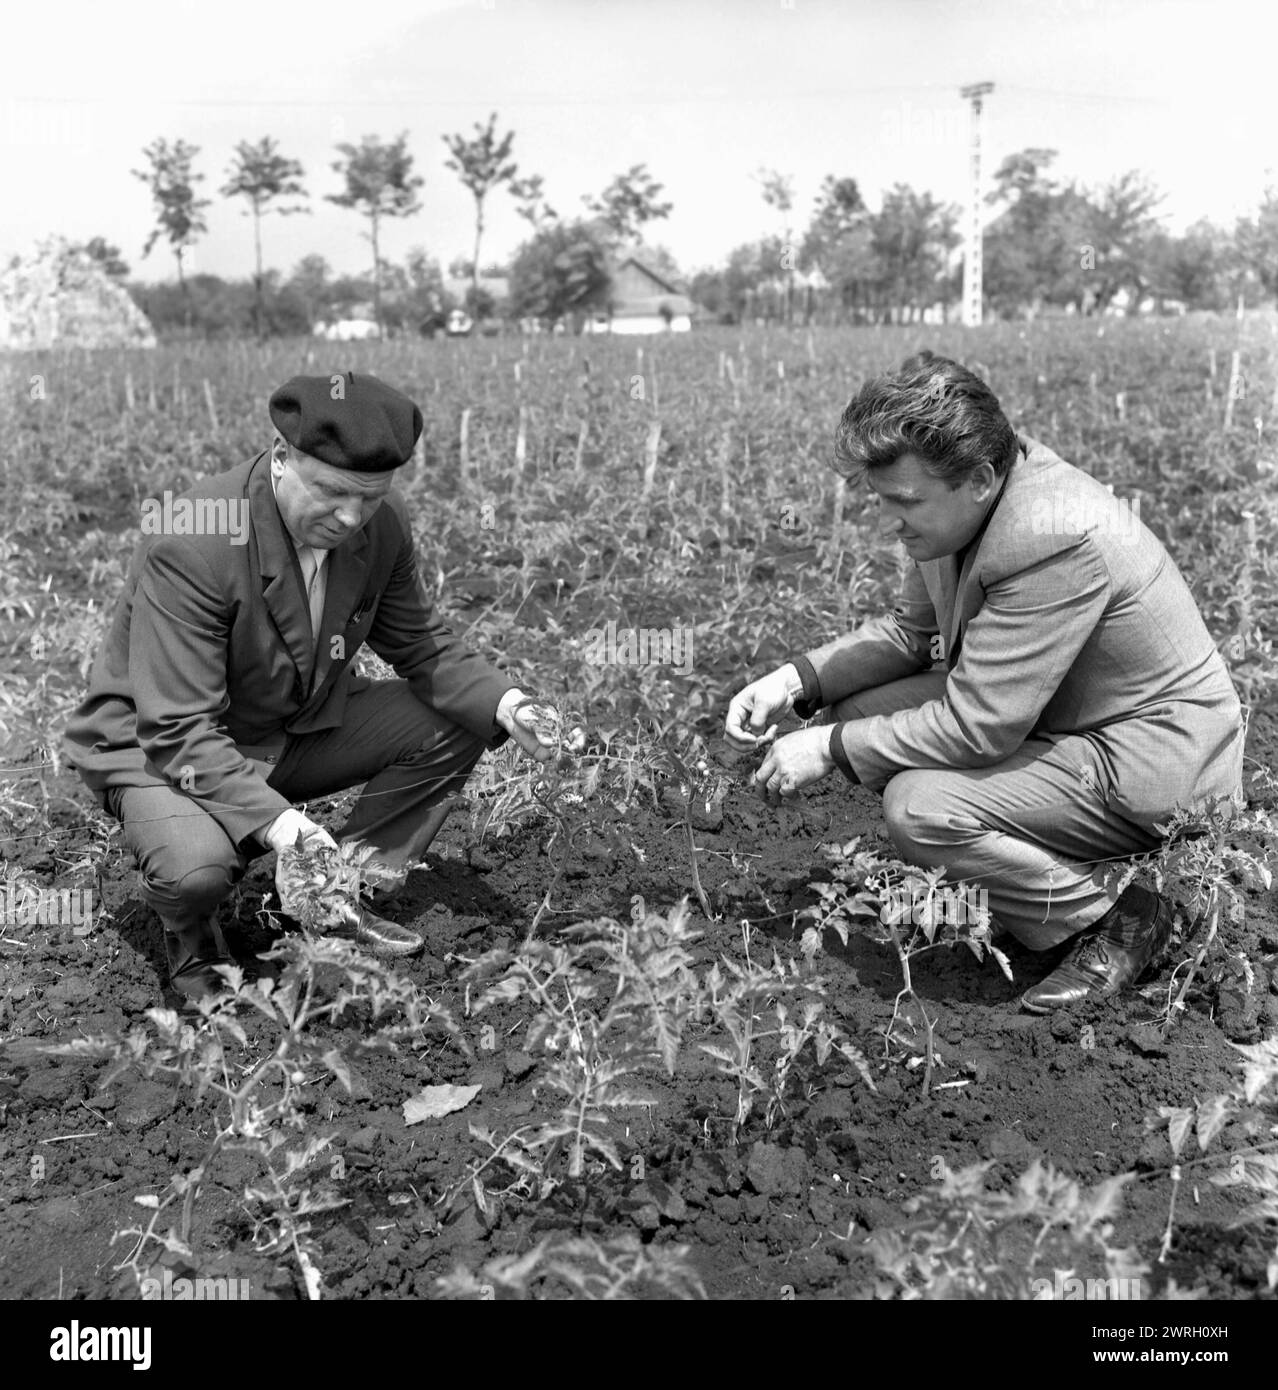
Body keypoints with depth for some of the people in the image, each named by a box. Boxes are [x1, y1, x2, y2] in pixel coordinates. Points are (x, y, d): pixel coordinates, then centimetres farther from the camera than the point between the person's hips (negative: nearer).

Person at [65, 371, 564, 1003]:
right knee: (195, 867, -36)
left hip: (297, 725, 6)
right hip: (158, 746, -6)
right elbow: (179, 733, -31)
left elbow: (423, 649, 0)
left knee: (455, 721, -9)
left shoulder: (383, 524, -12)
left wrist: (503, 703, -20)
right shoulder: (188, 547, -32)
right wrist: (277, 823, -44)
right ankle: (192, 939, 3)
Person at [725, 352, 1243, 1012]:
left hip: (1153, 764, -9)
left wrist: (829, 749, -22)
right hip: (1053, 716, 9)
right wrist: (796, 681, -6)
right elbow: (911, 629, 9)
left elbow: (978, 726, -31)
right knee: (858, 712, 0)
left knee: (919, 808, -25)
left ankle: (1115, 922, -4)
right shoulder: (954, 498, -6)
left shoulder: (1057, 538, -33)